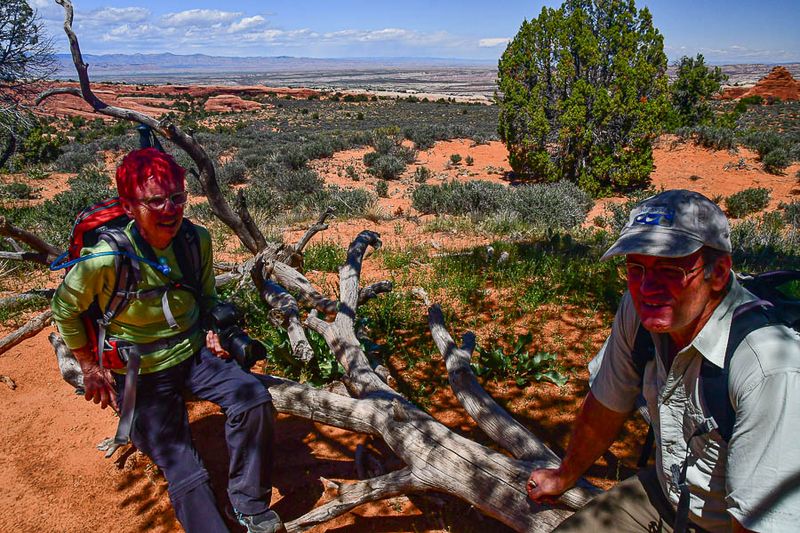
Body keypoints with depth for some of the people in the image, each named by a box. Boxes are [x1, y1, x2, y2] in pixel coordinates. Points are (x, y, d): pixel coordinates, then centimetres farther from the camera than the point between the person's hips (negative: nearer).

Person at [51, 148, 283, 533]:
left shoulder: (196, 239, -11)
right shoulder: (105, 260, -25)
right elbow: (65, 309, -5)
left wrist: (211, 331, -4)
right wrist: (90, 367, -1)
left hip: (194, 353, 3)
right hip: (141, 375, -3)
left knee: (253, 398, -20)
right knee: (184, 476, -6)